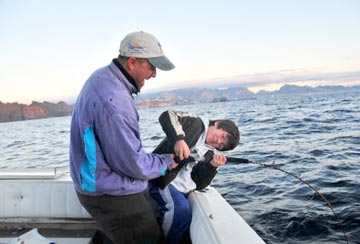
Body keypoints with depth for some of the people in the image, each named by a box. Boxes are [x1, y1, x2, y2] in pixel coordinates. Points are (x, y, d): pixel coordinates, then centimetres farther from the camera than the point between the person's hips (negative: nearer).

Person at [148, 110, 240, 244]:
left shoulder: (209, 155, 11)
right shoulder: (195, 124, -4)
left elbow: (198, 184, 2)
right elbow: (167, 115, -21)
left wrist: (212, 166, -12)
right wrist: (179, 139, -34)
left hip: (182, 189, 7)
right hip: (160, 179, -7)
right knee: (181, 210, -26)